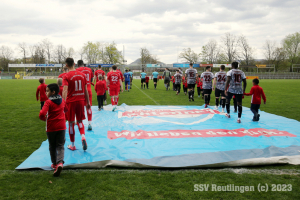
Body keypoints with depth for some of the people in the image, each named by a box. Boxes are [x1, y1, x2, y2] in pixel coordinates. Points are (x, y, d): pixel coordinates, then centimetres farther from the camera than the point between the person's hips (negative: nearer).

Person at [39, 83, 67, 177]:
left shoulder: (48, 102, -14)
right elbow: (66, 109, 21)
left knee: (52, 146, 15)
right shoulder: (62, 101, 4)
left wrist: (44, 118, -4)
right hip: (61, 127, 3)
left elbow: (42, 114, -24)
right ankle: (60, 162, -18)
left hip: (51, 128, -3)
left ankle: (55, 164, 26)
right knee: (60, 146, 3)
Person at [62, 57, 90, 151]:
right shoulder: (82, 75, 4)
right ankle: (83, 137, -8)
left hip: (71, 101, -3)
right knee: (80, 121, 18)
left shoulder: (66, 76, -8)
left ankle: (72, 145, 19)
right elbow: (86, 90, 8)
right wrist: (87, 102, 14)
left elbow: (65, 91, -21)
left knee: (71, 123, 8)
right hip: (81, 101, 3)